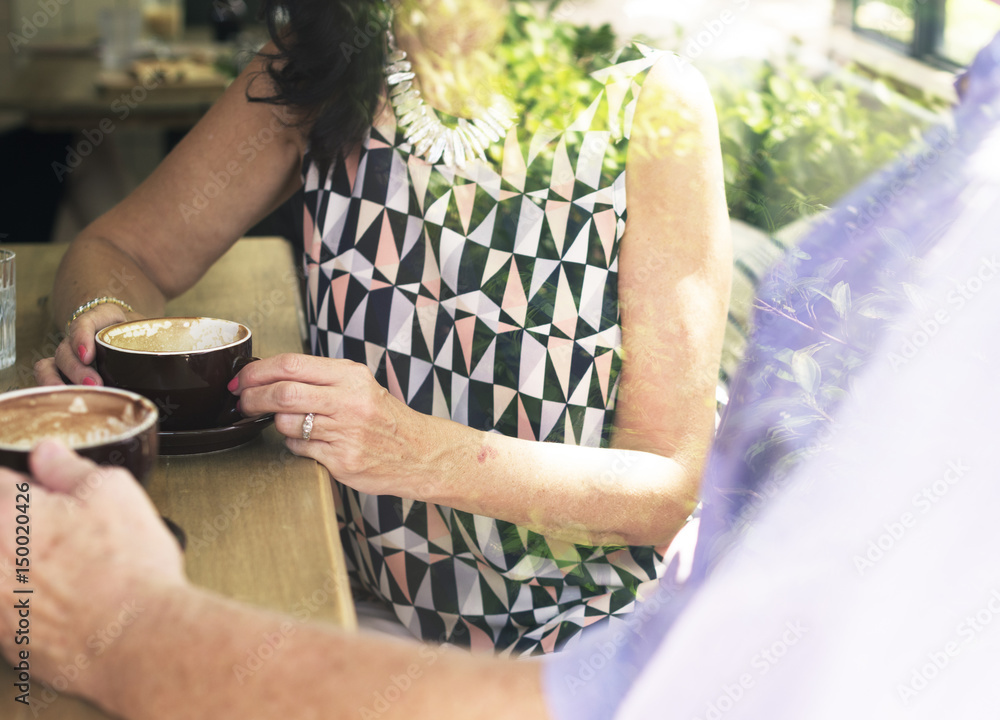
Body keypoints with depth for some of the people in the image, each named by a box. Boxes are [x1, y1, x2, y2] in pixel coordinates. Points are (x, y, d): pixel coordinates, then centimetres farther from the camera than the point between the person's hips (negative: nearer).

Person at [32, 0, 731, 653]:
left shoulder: (652, 104, -16)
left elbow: (670, 486, -16)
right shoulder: (320, 70, -5)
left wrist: (418, 453, -31)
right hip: (370, 609, 3)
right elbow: (117, 251, 7)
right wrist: (106, 329, -17)